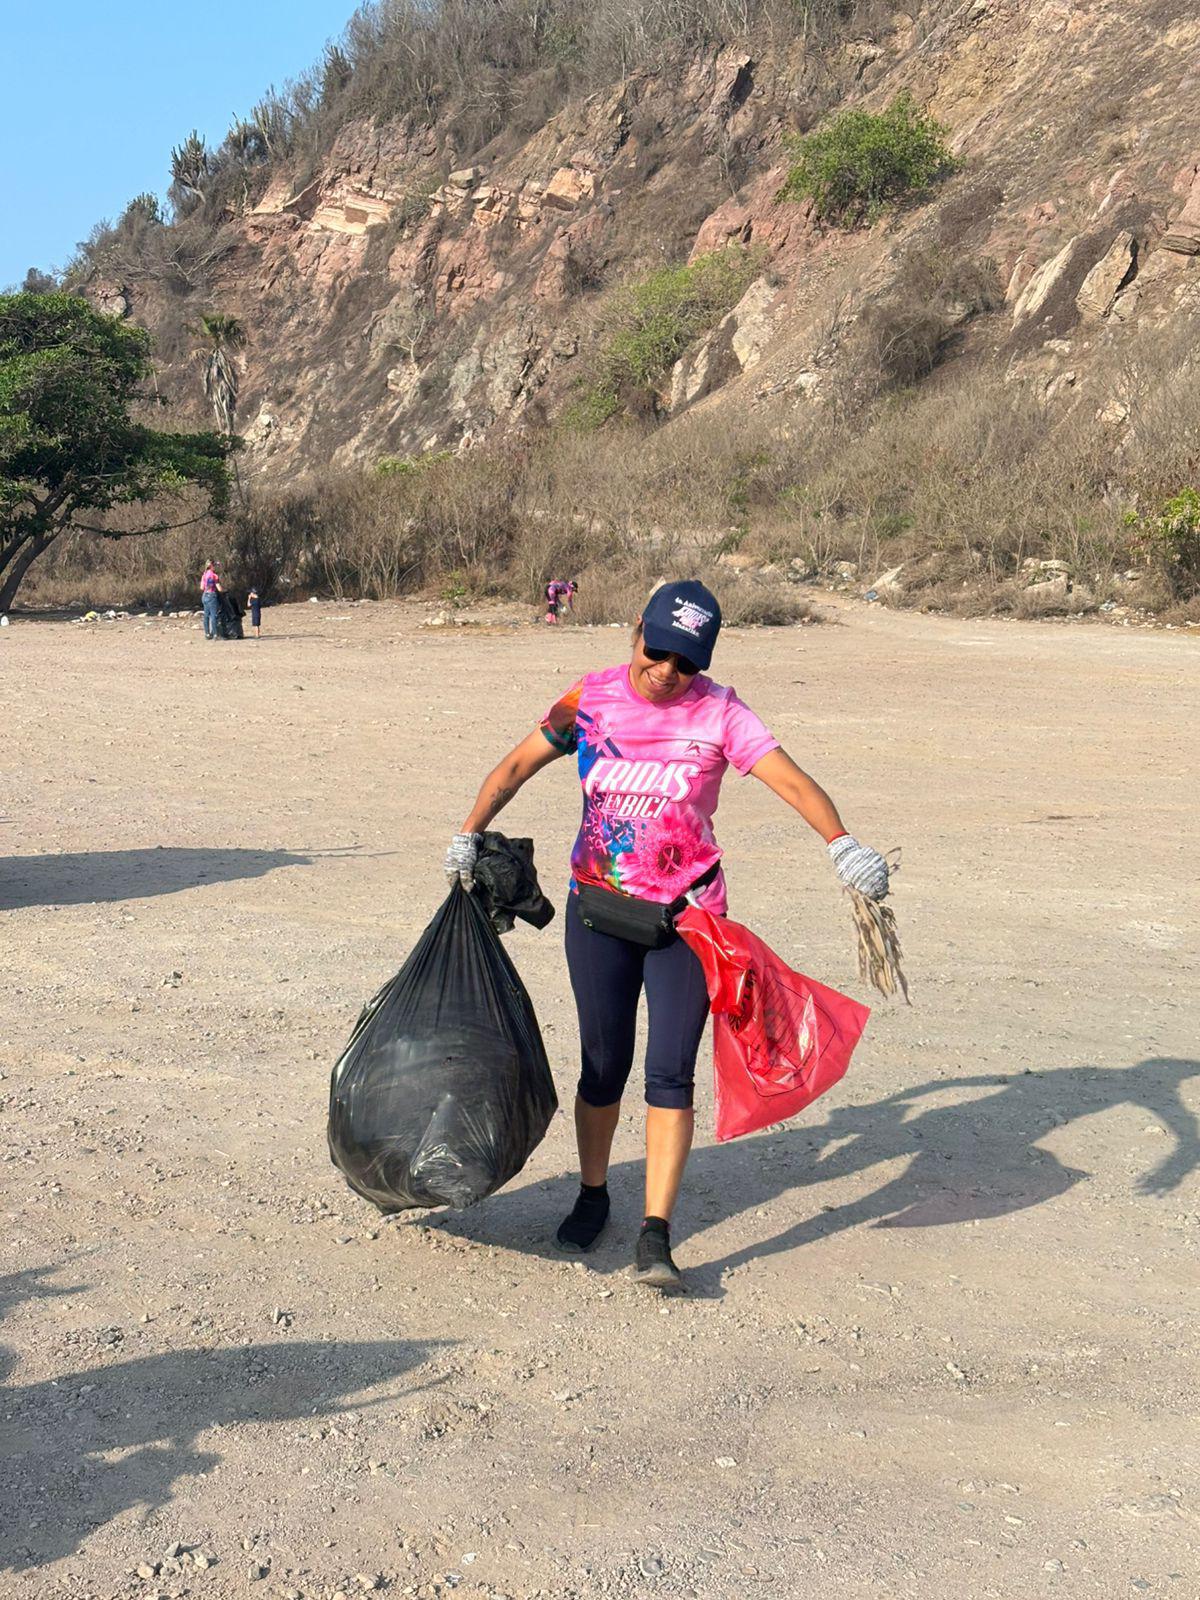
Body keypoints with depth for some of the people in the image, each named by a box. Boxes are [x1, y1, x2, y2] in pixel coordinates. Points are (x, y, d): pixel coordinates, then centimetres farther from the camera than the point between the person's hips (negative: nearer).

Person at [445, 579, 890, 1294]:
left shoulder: (718, 712, -9)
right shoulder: (592, 698, -2)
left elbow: (792, 780, -19)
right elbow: (518, 765, 6)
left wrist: (842, 844, -36)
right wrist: (470, 834, -5)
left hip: (687, 914, -2)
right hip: (599, 909, 2)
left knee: (671, 1070, -7)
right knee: (604, 1064, 11)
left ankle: (656, 1236, -4)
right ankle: (593, 1196, 34)